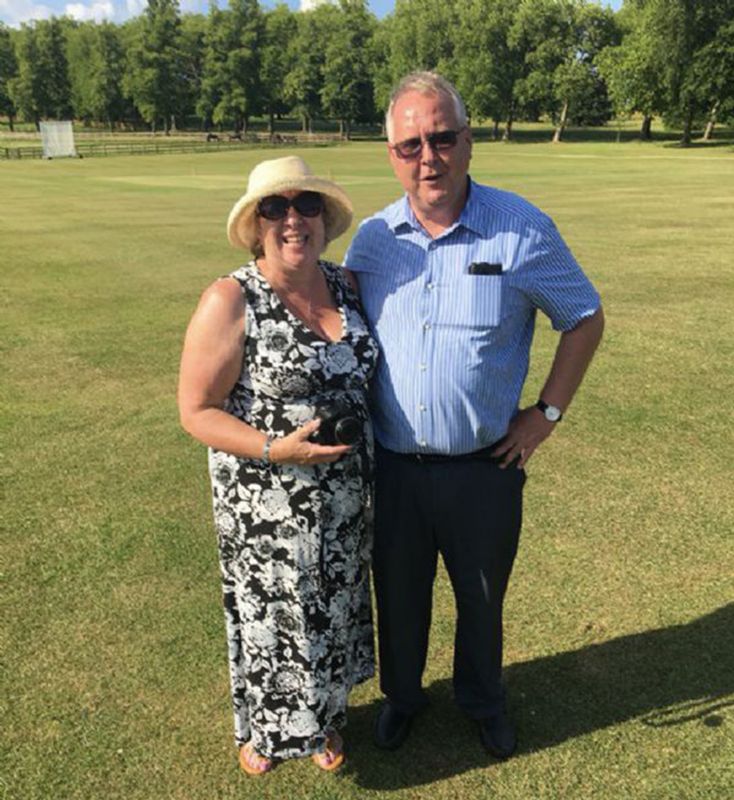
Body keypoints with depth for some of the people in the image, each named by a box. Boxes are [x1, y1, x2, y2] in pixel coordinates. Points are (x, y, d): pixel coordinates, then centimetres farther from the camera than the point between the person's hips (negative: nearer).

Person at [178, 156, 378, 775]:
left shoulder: (346, 284, 0)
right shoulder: (230, 301, -16)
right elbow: (196, 411, -14)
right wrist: (277, 450, -25)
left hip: (346, 496, 5)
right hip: (267, 503, -4)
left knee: (335, 607, 20)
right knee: (271, 614, 15)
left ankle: (323, 717, 48)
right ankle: (265, 726, 45)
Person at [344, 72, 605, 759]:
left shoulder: (522, 230, -11)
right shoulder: (372, 237, -2)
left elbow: (585, 318, 0)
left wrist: (546, 415, -5)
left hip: (485, 466, -2)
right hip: (394, 465, 2)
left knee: (482, 598, 20)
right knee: (398, 593, 21)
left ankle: (481, 699, 49)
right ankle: (401, 694, 49)